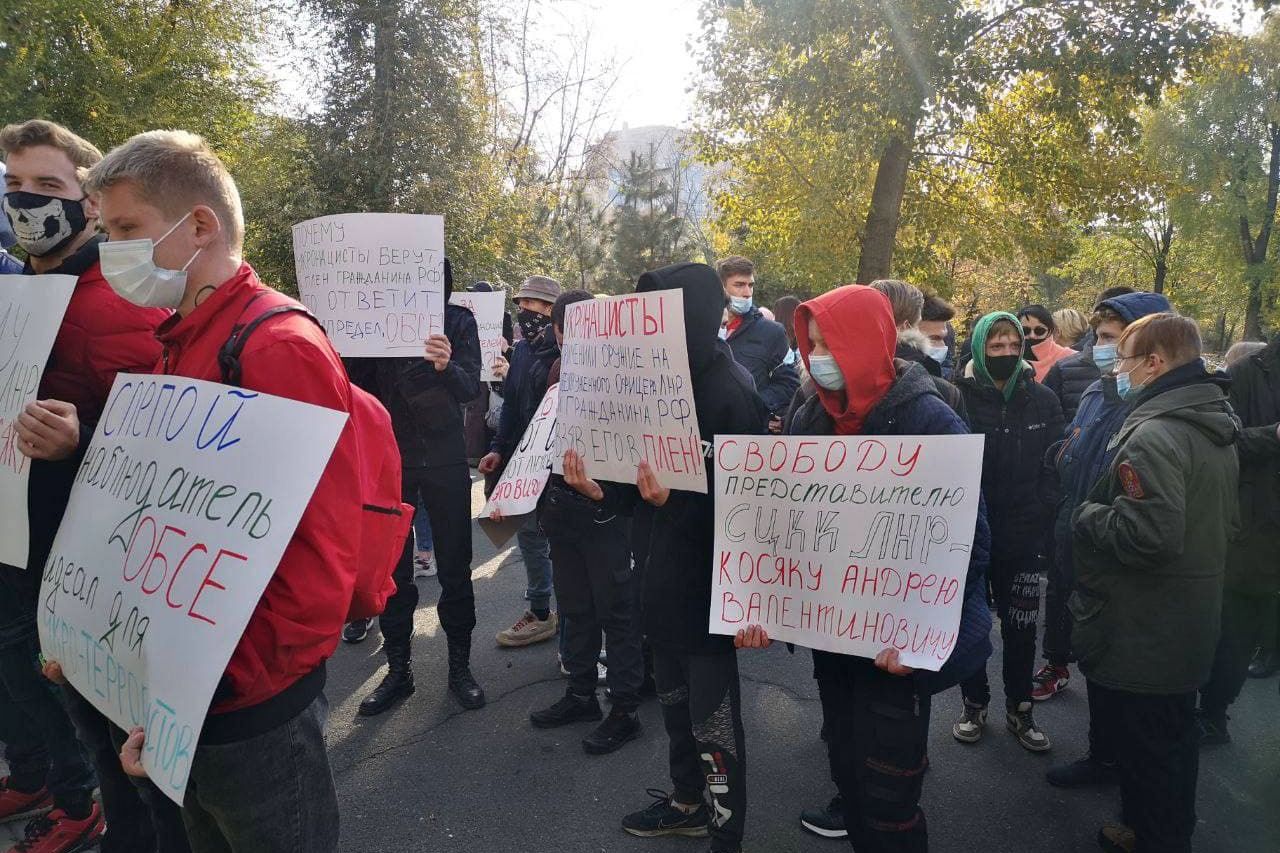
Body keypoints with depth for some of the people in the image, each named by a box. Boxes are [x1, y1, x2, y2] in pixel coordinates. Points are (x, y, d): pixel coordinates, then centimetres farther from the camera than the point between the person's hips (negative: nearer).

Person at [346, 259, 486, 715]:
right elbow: (357, 384, -4)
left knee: (455, 567, 7)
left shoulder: (457, 320, -3)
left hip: (444, 459, -1)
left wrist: (447, 366, -37)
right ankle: (398, 669, 22)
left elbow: (470, 388, -15)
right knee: (392, 569, 8)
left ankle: (460, 665, 21)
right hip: (389, 458, 1)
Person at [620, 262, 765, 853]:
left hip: (707, 576, -8)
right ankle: (688, 801, 42)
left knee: (711, 714, 5)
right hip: (665, 570, 8)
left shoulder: (731, 390, -18)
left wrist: (671, 502, -31)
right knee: (675, 697, 22)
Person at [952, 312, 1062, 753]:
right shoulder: (961, 398, -9)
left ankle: (1020, 709, 30)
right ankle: (974, 705, 30)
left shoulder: (1043, 401, 0)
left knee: (1021, 629, 13)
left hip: (1022, 538, 2)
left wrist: (1041, 519, -8)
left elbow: (1052, 468, 2)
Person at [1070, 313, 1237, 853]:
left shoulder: (1154, 435, -24)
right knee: (1173, 742, 24)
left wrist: (1087, 514, -15)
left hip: (1140, 635, -10)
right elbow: (1226, 523, 19)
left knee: (1145, 751, 7)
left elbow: (1147, 535, -33)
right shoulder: (1215, 429, 8)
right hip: (1188, 625, 10)